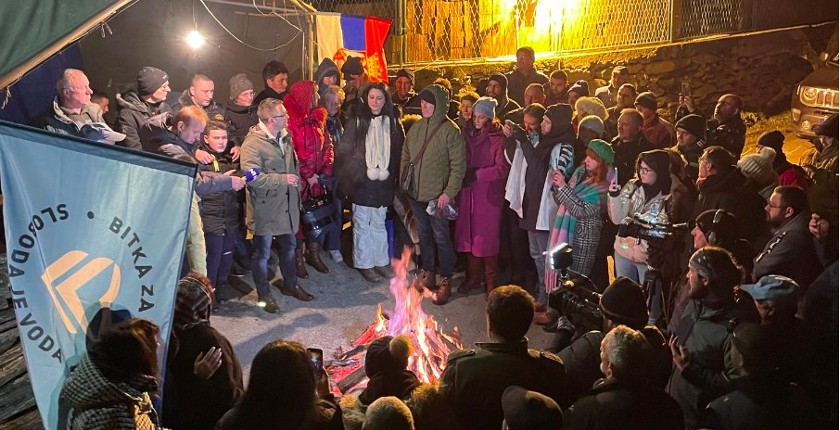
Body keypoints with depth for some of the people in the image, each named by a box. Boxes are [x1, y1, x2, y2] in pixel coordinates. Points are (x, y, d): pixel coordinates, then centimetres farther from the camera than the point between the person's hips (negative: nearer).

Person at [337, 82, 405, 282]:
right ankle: (364, 263, 16)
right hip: (362, 181, -3)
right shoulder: (357, 120, -5)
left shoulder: (392, 121, 5)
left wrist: (393, 174, 4)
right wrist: (354, 174, -9)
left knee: (379, 223, 14)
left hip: (383, 181, 3)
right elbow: (345, 149, -5)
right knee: (362, 224, 5)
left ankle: (381, 261, 24)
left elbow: (398, 150, 10)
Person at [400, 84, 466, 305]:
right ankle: (428, 274, 32)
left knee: (441, 237, 2)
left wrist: (449, 192, -19)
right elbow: (405, 157, 15)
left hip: (437, 195, -6)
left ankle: (445, 281, 15)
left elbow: (459, 165, -14)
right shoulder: (416, 128, 6)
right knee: (424, 235, 17)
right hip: (416, 193, 6)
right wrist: (403, 182, 10)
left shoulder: (450, 130, -13)